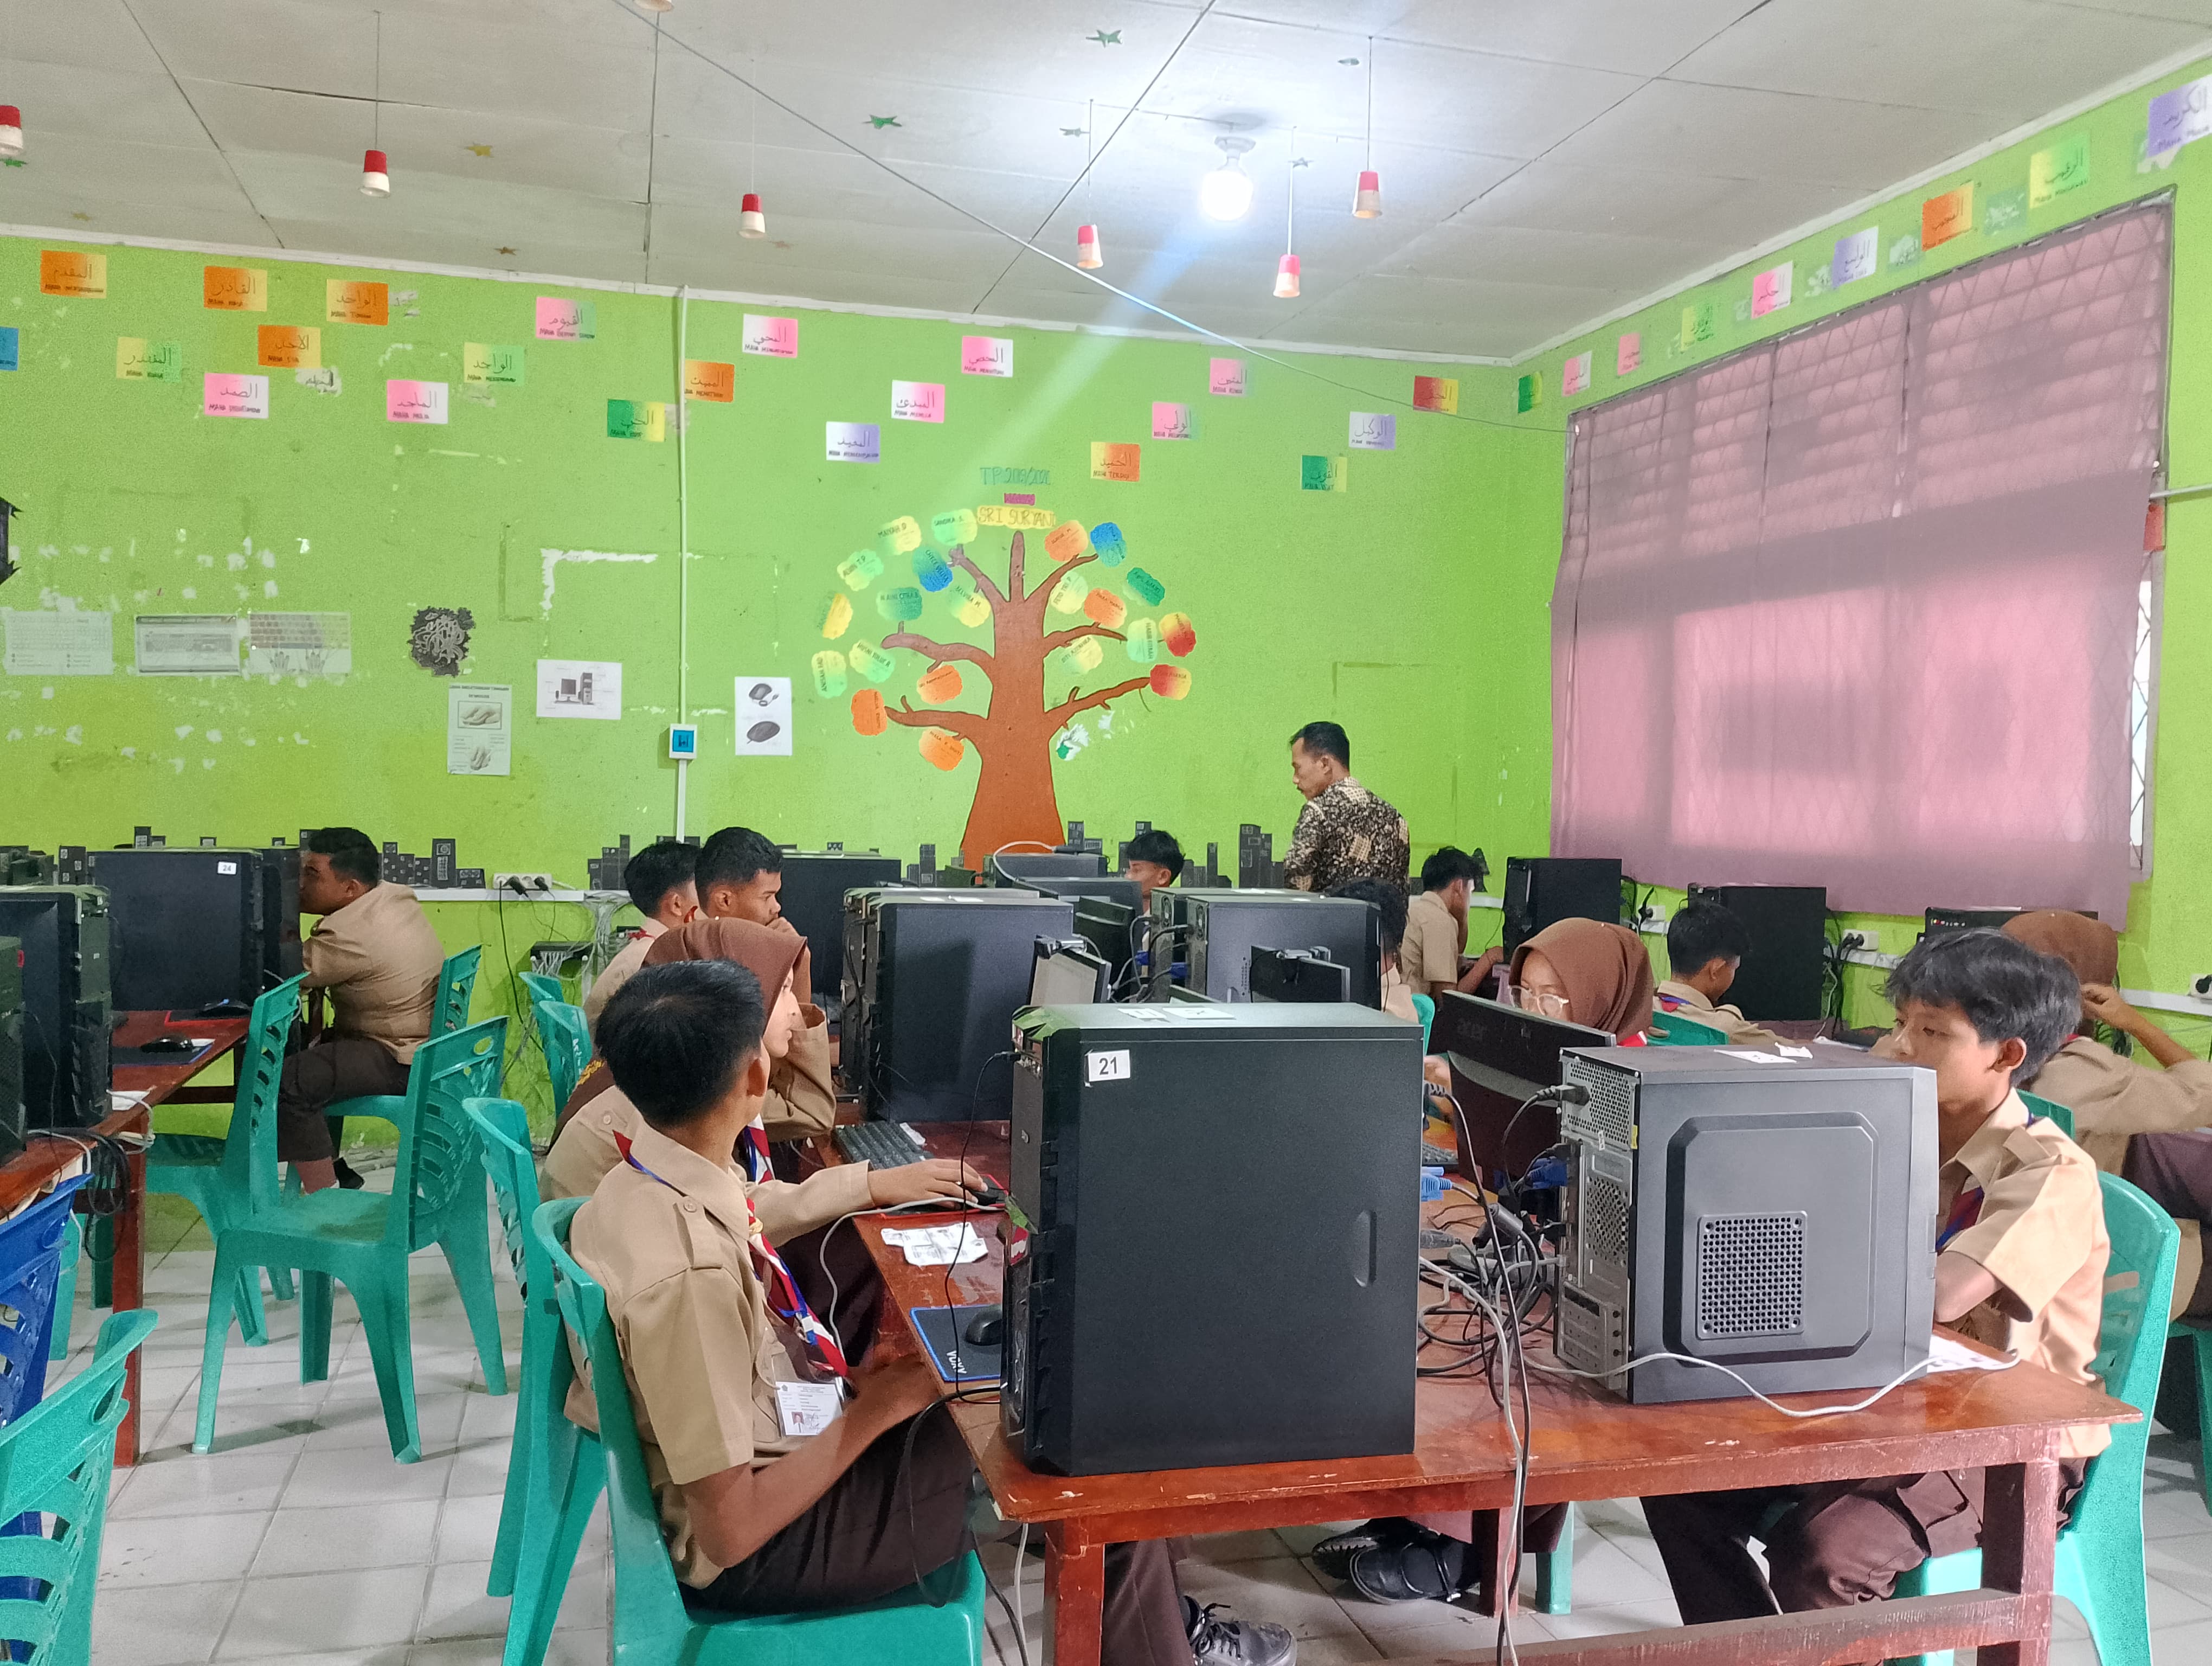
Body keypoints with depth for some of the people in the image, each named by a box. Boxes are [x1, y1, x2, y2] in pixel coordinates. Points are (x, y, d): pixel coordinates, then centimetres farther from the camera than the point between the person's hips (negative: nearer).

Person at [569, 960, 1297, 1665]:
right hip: (768, 1542, -9)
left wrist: (846, 1379, 0)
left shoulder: (640, 1182, -4)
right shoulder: (688, 1268, -32)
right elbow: (732, 1530, -27)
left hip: (782, 1443, 9)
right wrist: (876, 1408, -18)